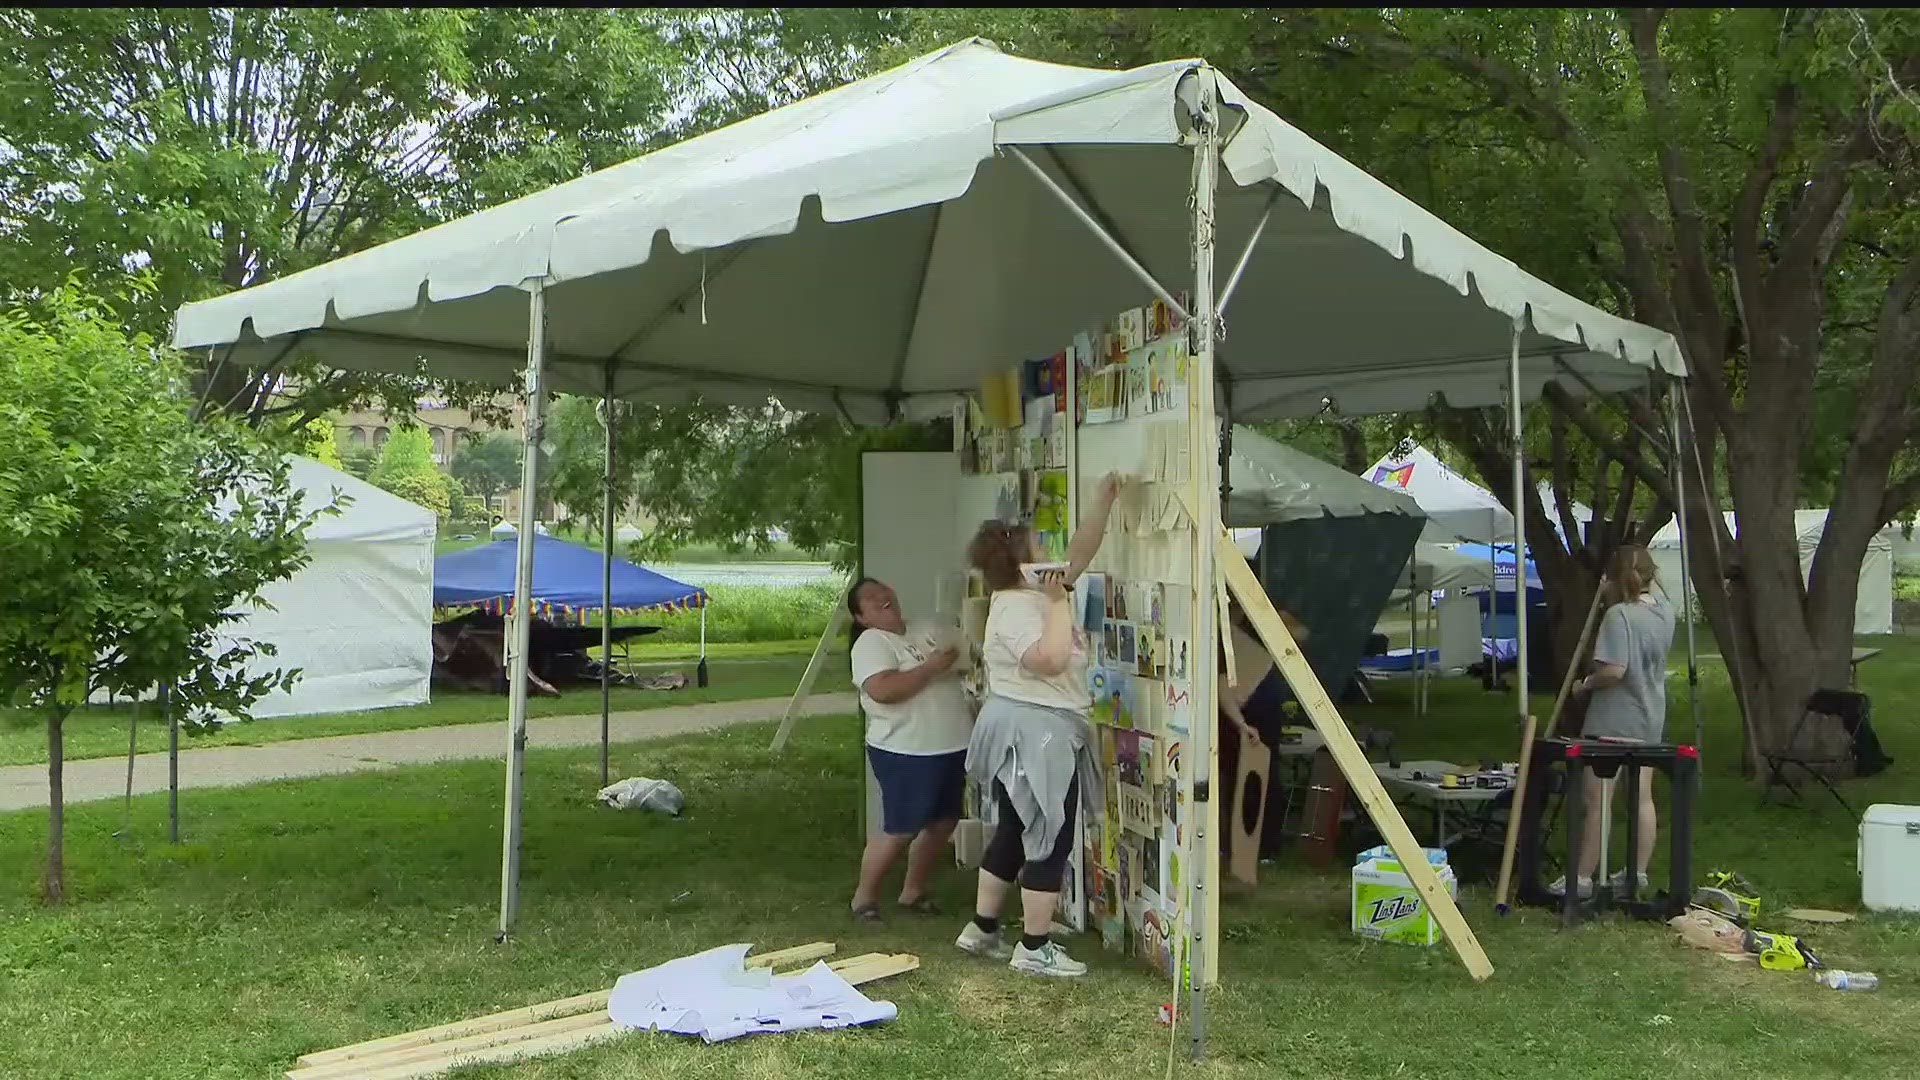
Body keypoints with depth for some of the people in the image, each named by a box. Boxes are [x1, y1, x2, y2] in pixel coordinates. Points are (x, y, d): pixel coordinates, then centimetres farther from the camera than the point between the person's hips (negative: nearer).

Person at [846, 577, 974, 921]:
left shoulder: (925, 634, 14)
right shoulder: (871, 642, -11)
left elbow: (951, 671, 28)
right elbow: (883, 690, -27)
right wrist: (931, 667, -22)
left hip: (951, 746, 8)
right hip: (906, 753, -8)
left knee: (942, 824, 13)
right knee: (900, 831, -3)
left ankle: (913, 890, 29)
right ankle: (864, 895, 14)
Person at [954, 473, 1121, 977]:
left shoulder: (1033, 593, 9)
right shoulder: (1016, 609, -20)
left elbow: (1080, 553, 16)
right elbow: (1051, 660, -34)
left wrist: (1104, 500, 10)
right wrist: (1058, 603, -25)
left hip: (1028, 732, 11)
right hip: (1034, 734, -11)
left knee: (1013, 833, 17)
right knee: (1051, 840, -2)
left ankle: (982, 929, 27)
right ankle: (1035, 949, 5)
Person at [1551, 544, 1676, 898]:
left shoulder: (1618, 615, -20)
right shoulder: (1664, 611, 5)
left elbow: (1614, 670, -28)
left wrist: (1585, 684, -8)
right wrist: (1615, 597, 21)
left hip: (1613, 722, -8)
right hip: (1651, 719, 8)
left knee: (1597, 800, -2)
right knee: (1642, 798, 14)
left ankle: (1582, 878, 2)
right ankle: (1638, 873, 22)